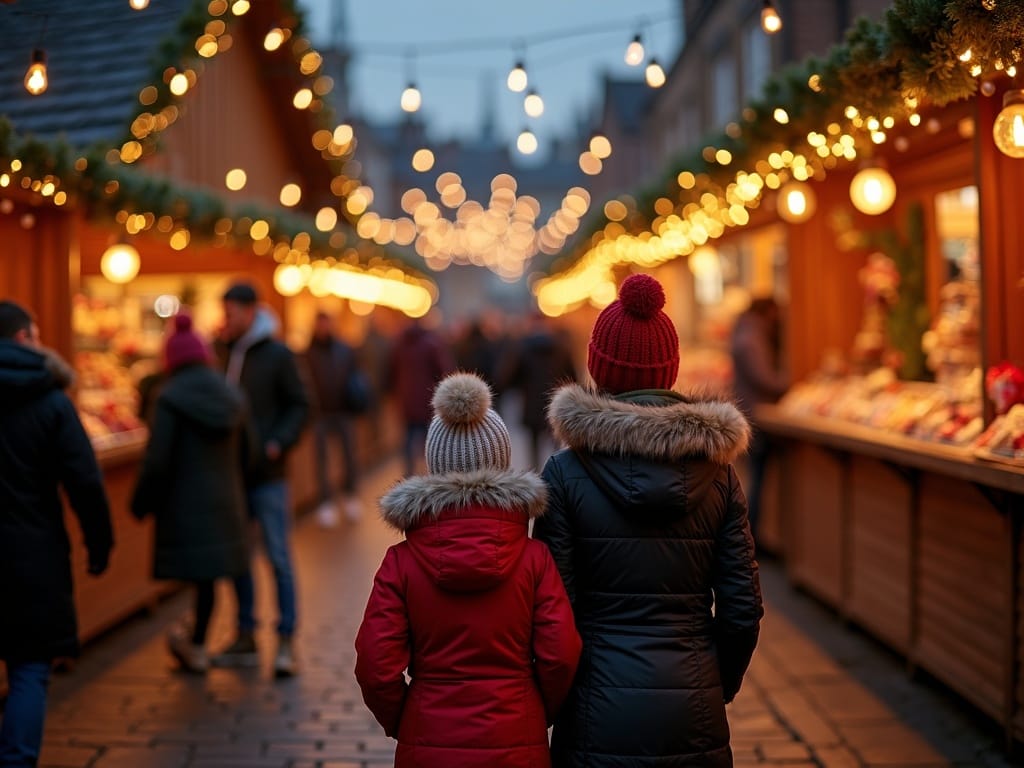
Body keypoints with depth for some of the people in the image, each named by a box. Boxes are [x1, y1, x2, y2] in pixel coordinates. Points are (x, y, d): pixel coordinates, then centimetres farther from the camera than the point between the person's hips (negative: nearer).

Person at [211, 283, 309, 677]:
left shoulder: (277, 355, -5)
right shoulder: (227, 354, 11)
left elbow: (299, 406, -5)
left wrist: (278, 444, -18)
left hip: (267, 474, -6)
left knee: (278, 557, -4)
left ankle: (286, 642, 1)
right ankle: (245, 637, 19)